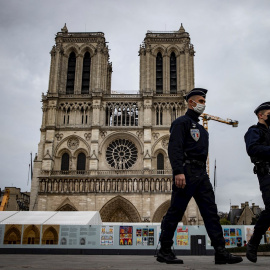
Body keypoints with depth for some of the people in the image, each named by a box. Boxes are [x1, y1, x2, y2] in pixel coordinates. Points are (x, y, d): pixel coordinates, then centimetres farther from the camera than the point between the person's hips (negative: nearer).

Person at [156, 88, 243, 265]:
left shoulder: (200, 128, 24)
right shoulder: (182, 122, -3)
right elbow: (174, 148, -15)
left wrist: (203, 173, 17)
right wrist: (178, 171, -26)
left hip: (201, 174, 9)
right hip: (186, 173, -8)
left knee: (211, 212, 2)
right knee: (175, 212, -2)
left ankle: (221, 252, 3)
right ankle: (164, 251, 8)